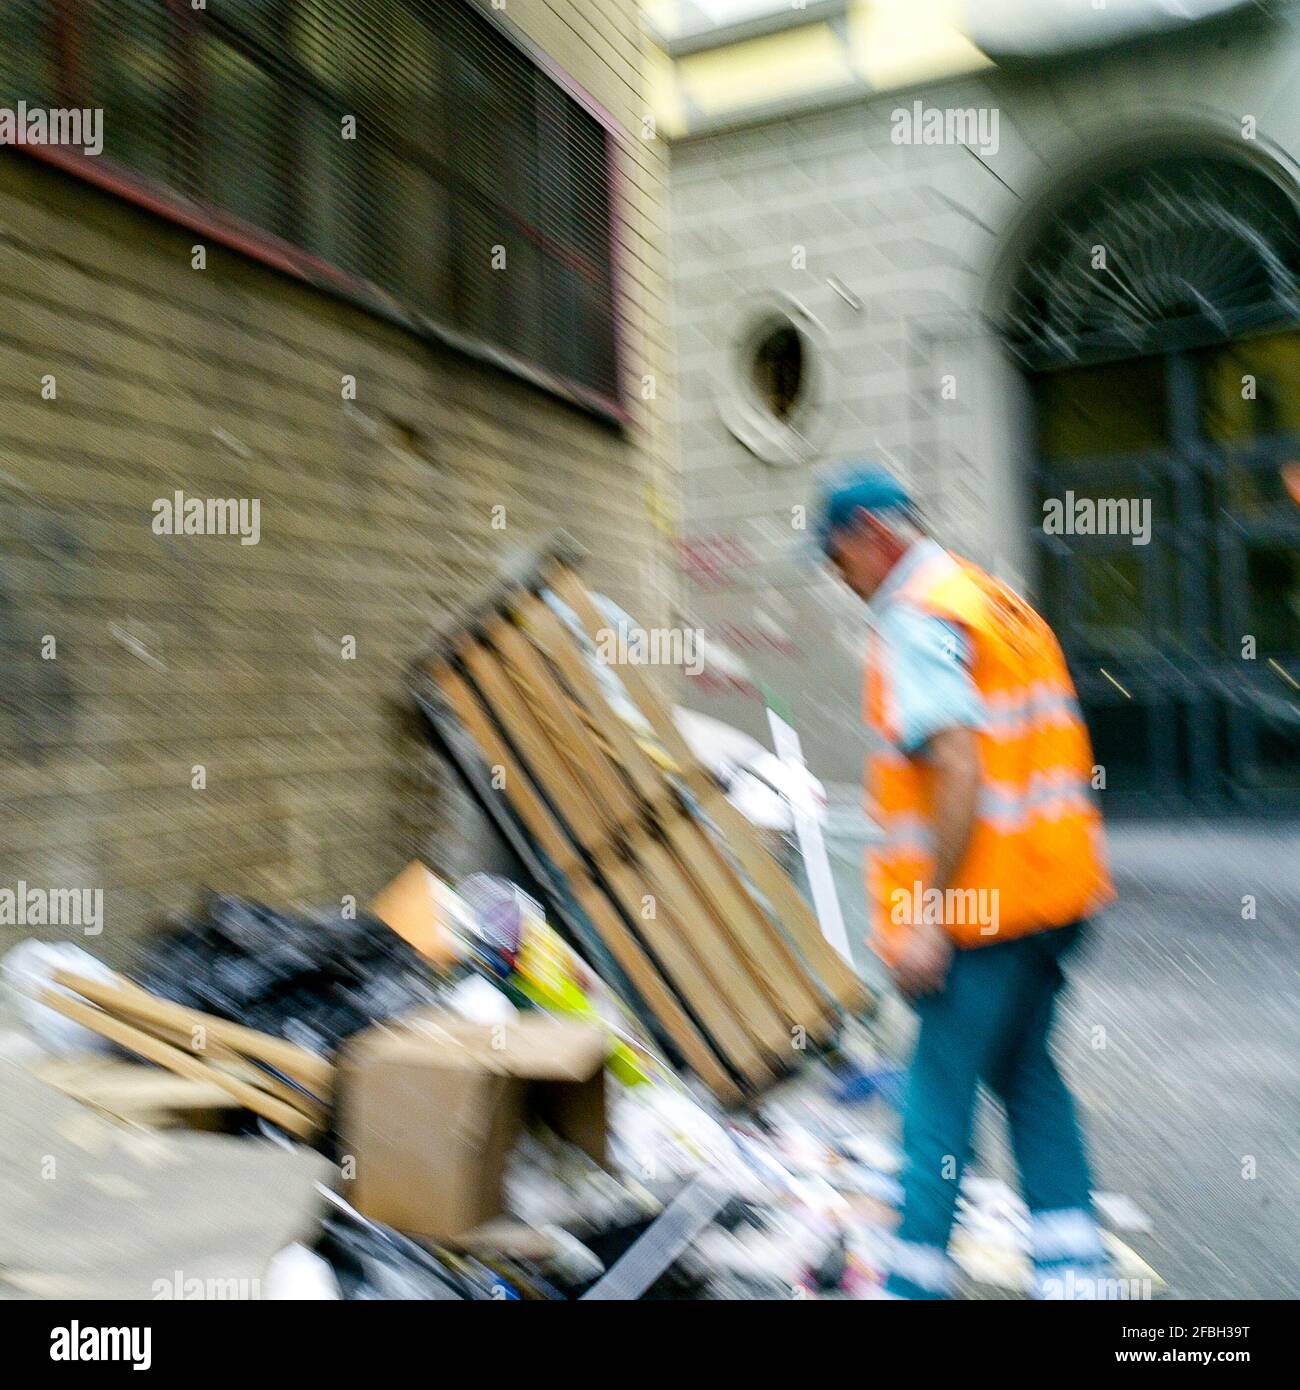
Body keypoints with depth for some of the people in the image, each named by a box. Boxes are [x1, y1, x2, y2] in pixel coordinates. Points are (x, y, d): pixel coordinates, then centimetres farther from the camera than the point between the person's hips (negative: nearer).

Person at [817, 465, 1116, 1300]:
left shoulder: (916, 617, -13)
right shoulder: (1003, 601, 16)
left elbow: (959, 770, -24)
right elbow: (1061, 759, 18)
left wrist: (927, 914, -21)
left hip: (979, 905, -9)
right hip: (1054, 885, 9)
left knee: (940, 1097, 2)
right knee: (1027, 1073, 20)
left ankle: (916, 1279, 14)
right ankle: (1073, 1270, 25)